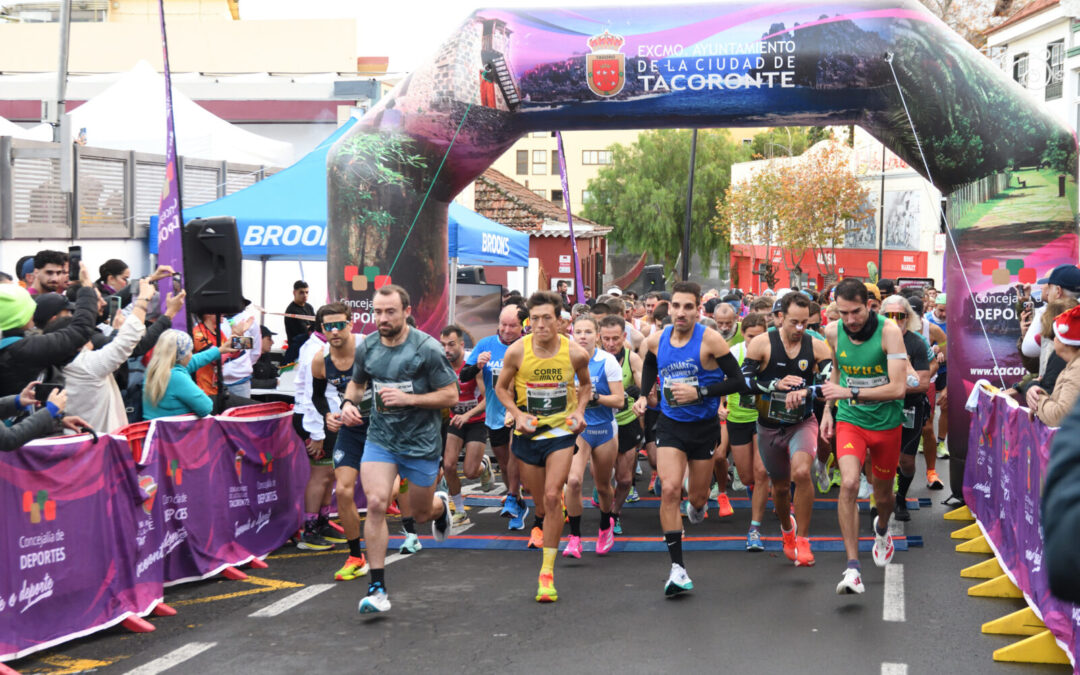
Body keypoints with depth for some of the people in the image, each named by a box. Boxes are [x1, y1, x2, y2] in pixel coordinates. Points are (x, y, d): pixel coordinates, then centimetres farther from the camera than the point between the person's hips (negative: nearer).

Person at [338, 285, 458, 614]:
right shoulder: (366, 347, -1)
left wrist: (408, 398, -22)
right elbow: (357, 382, 18)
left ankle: (441, 504, 53)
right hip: (380, 438, 2)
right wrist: (348, 402, -3)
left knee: (421, 514, 12)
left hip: (421, 442, -2)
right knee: (375, 504, -17)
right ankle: (378, 589, -11)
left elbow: (450, 395, -11)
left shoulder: (427, 349, -14)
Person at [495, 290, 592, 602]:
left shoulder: (575, 353, -11)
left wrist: (580, 410, -6)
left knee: (552, 496, -16)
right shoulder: (516, 351, -12)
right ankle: (541, 522, 53)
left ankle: (547, 572, -10)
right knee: (540, 500, 12)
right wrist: (518, 414, -11)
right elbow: (501, 387, 4)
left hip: (562, 432, -1)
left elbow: (585, 384, 11)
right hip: (528, 433, 1)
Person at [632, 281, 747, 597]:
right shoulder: (656, 340, -3)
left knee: (697, 496, 12)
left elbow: (738, 381, -15)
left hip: (704, 426, -1)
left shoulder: (709, 339, -16)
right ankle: (677, 568, -14)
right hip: (670, 425, 1)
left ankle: (698, 504, 54)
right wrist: (643, 395, 7)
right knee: (669, 490, -17)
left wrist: (699, 392, -24)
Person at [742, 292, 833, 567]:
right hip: (770, 427, 1)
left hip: (803, 423, -1)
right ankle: (787, 528, 47)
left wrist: (805, 392, -26)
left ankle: (802, 540, -14)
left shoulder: (817, 347, -6)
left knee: (801, 472, -28)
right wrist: (776, 384, -23)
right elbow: (743, 379, -10)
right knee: (780, 486, 14)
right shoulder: (762, 343, -9)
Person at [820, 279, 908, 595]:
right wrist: (828, 410, 11)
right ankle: (852, 568, -20)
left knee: (883, 494, 15)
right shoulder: (833, 332, -6)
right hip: (849, 421, 1)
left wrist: (851, 393, -30)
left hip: (886, 423, -1)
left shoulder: (888, 331, -18)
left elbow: (898, 388, -24)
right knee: (848, 483, -23)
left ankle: (881, 530, 53)